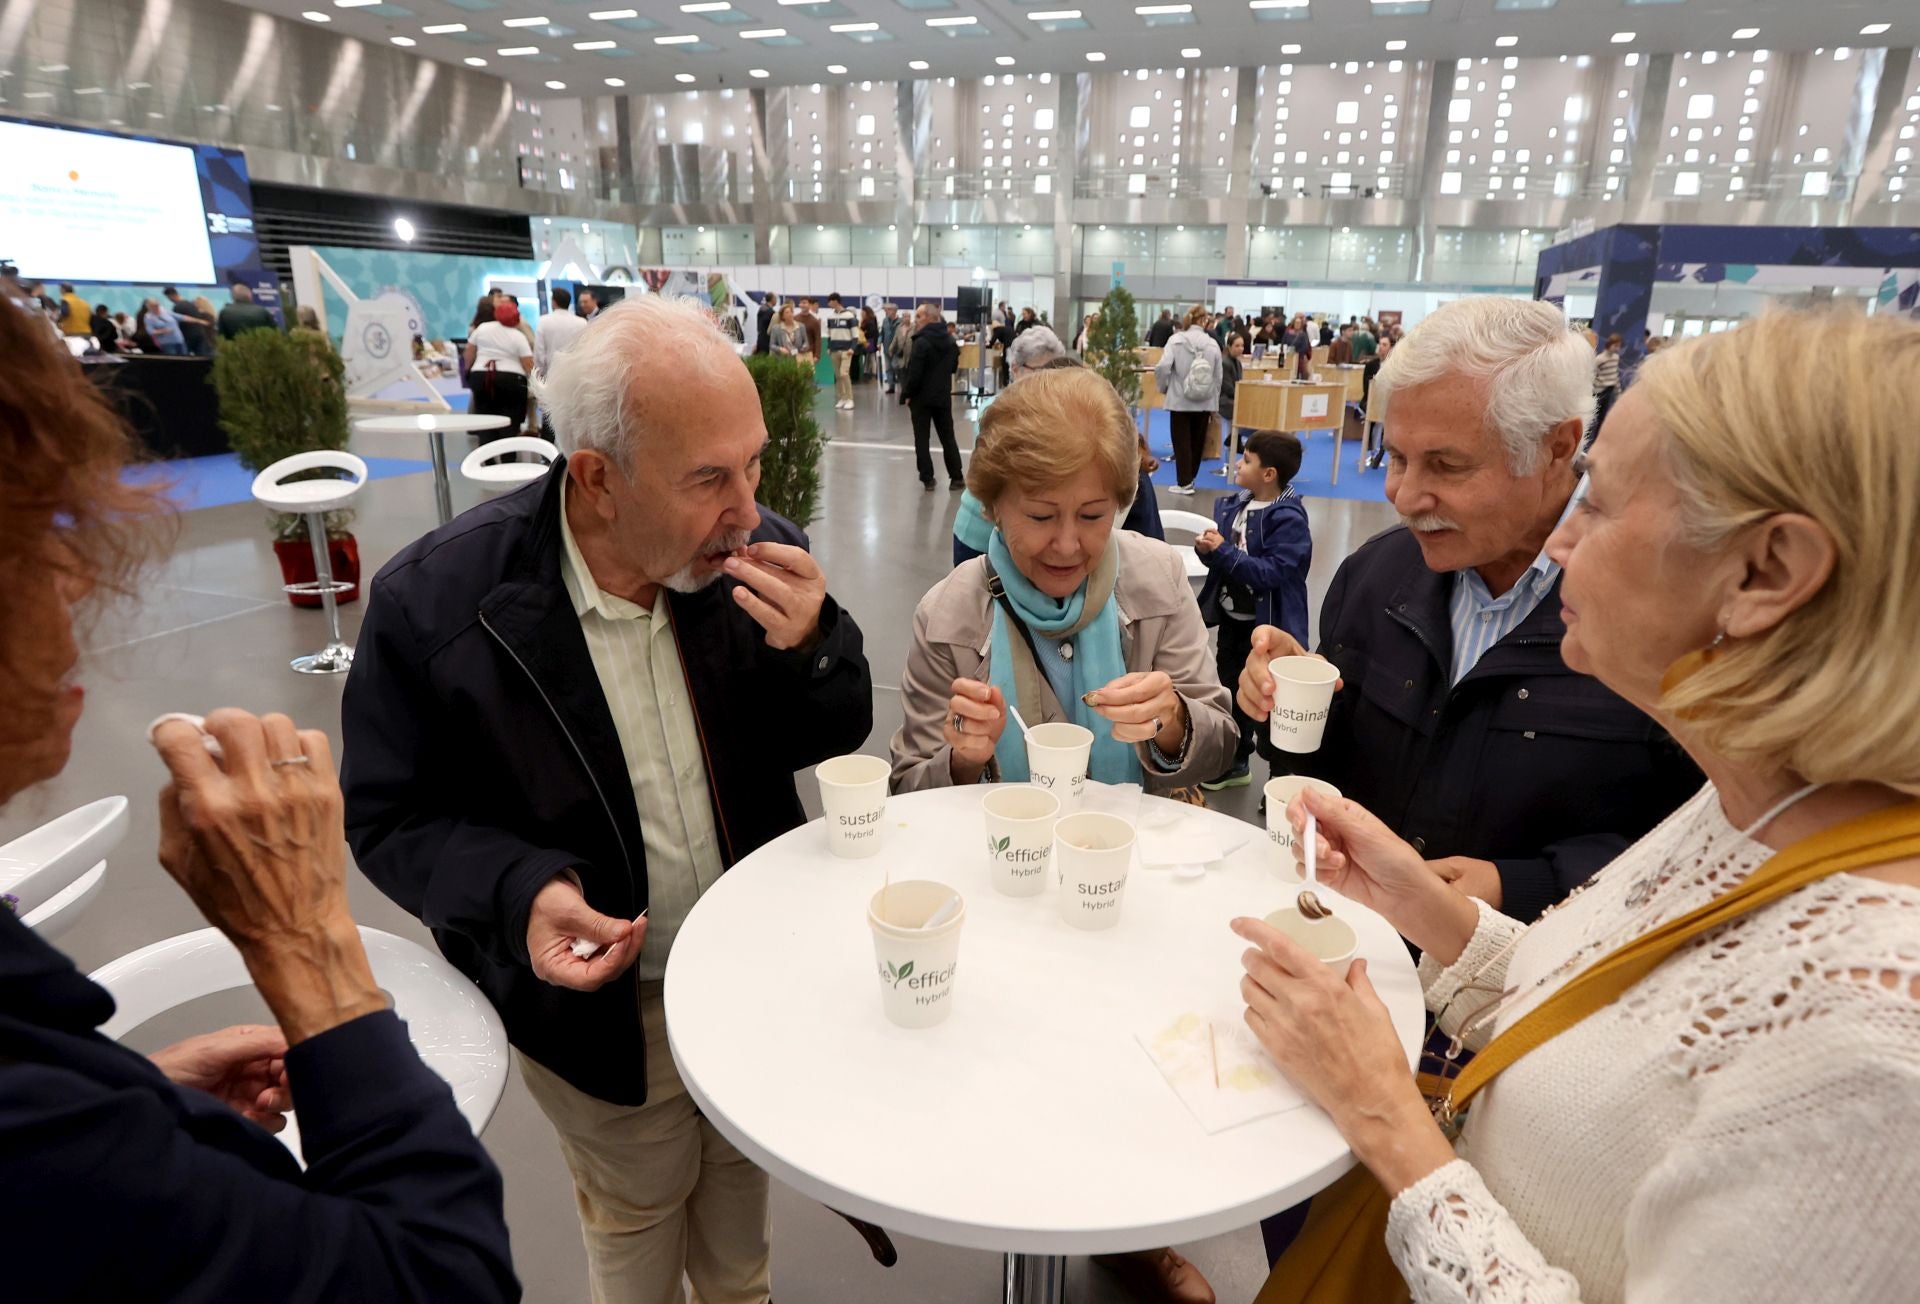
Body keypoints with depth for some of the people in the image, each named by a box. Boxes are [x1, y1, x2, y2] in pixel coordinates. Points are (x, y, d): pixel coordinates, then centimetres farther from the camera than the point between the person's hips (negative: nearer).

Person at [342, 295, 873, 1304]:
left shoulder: (759, 554, -16)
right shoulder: (433, 602, -24)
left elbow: (833, 740, -6)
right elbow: (391, 816, -12)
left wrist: (811, 646, -27)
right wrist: (518, 893, -30)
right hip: (600, 999, -3)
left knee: (742, 1178, 30)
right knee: (639, 1219, 24)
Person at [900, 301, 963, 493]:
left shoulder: (922, 342, -18)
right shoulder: (950, 340, 6)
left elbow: (914, 373, -19)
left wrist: (906, 394, -8)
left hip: (922, 397, -6)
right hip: (943, 396, 6)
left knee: (922, 440, 4)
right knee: (947, 437, 13)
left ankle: (927, 479, 3)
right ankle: (956, 478, 14)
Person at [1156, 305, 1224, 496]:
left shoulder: (1175, 340, -8)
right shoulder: (1212, 344, -2)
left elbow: (1163, 367, -17)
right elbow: (1218, 377, 2)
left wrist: (1163, 388, 2)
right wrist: (1214, 404, 13)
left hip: (1180, 400, -3)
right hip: (1204, 403, 3)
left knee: (1182, 443, 5)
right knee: (1197, 442, 16)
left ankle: (1184, 483, 4)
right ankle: (1190, 478, 28)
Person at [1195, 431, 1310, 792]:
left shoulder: (1289, 519, -20)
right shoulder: (1235, 505, 3)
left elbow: (1272, 572, -29)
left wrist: (1224, 551, -29)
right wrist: (1207, 550, -11)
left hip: (1268, 624, -8)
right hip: (1231, 615, 8)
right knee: (1230, 688, 19)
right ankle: (1235, 763, 38)